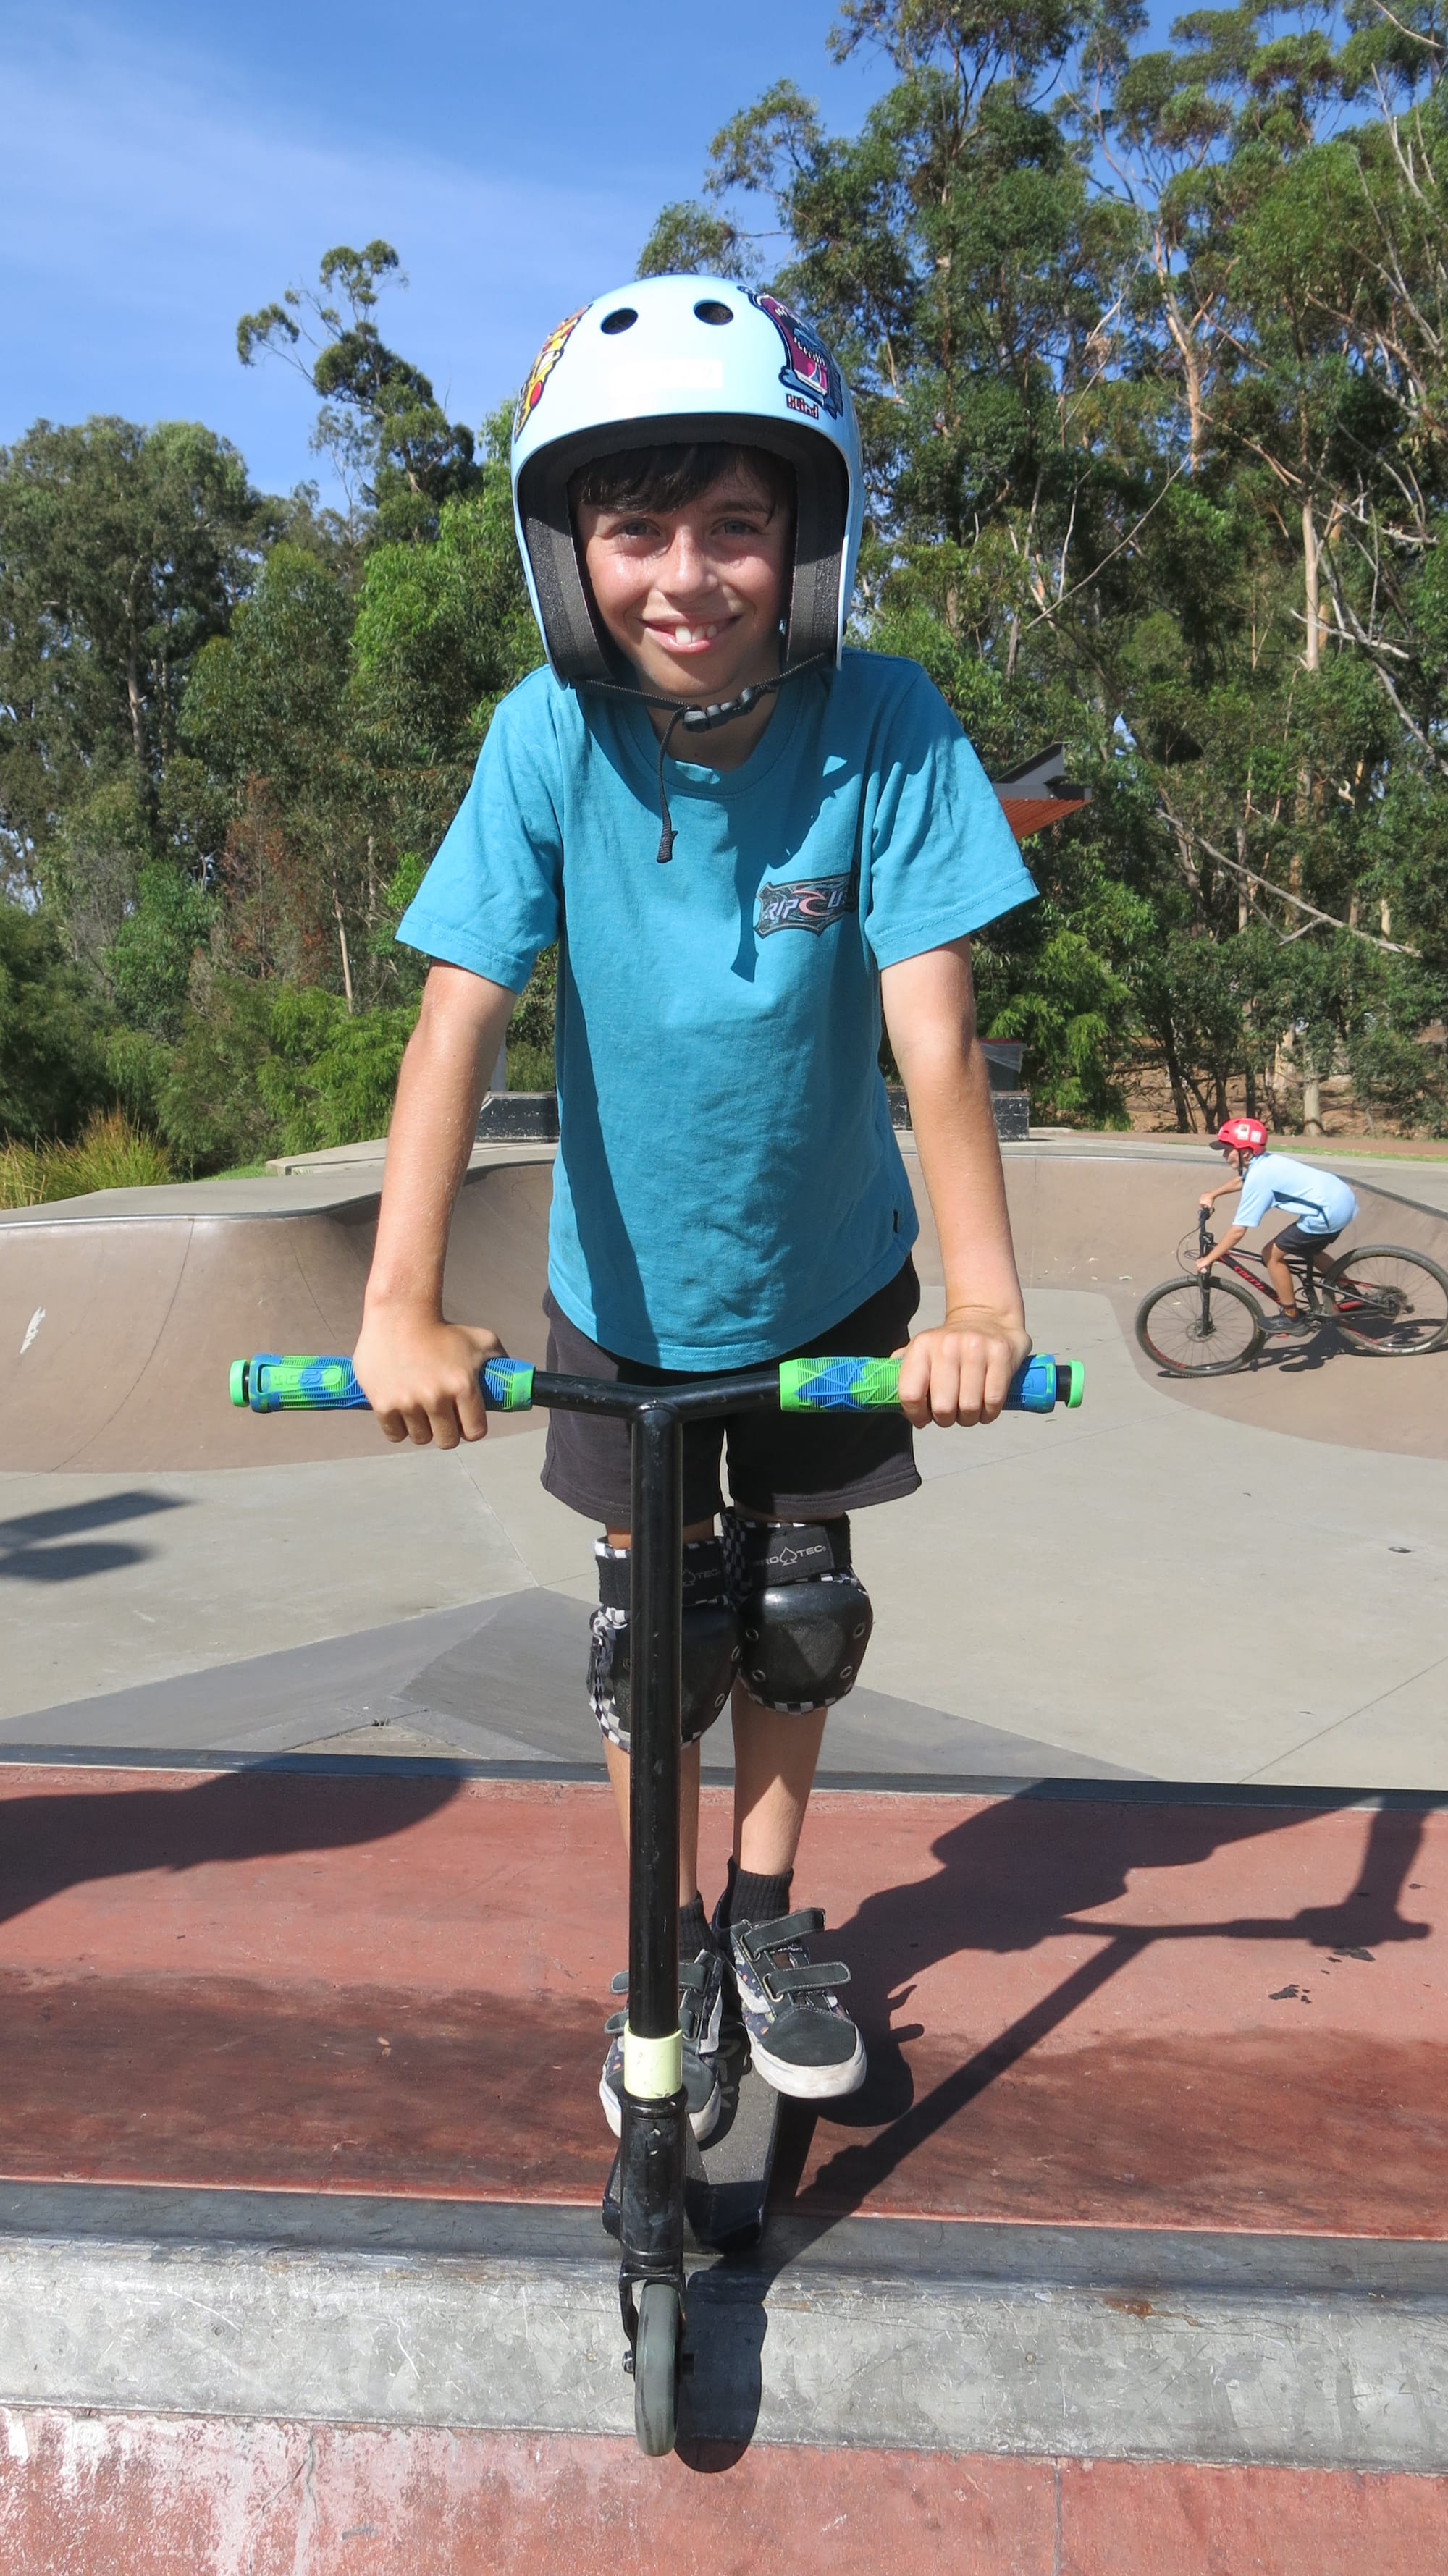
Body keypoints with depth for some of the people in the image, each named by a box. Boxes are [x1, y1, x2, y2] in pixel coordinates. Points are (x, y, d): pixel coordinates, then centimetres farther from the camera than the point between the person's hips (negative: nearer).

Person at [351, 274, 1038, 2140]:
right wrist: (402, 1302, -35)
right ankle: (668, 1953, 32)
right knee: (655, 1629, 10)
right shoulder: (550, 739, -20)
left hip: (831, 1279, 1)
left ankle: (769, 1921, 36)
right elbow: (461, 1014, -25)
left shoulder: (884, 730, -21)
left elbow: (931, 1028, -26)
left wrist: (982, 1295, -37)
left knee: (799, 1609, 12)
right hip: (623, 1289, 0)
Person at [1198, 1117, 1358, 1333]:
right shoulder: (1265, 1162, 10)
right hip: (1341, 1198, 10)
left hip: (1329, 1211, -10)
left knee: (1272, 1254, 0)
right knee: (1307, 1249, 32)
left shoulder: (1259, 1177, -15)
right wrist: (1213, 1194, 27)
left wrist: (1208, 1259, -7)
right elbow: (1241, 1180, 37)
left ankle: (1292, 1319, 10)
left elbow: (1238, 1231, -15)